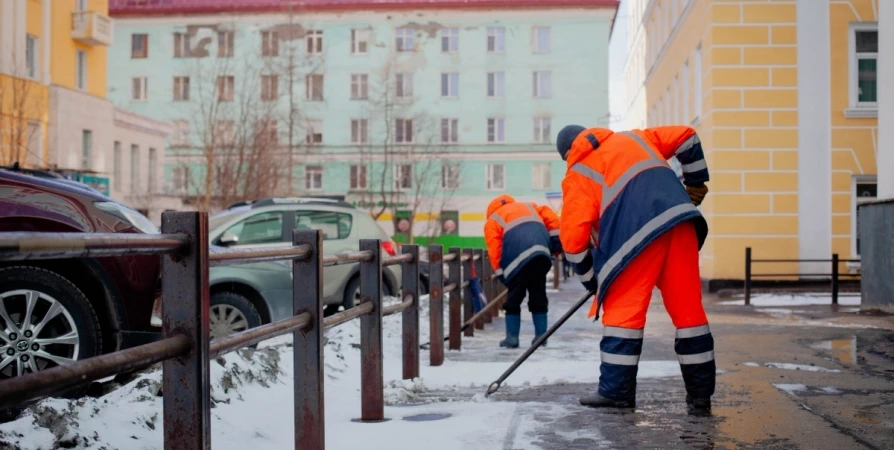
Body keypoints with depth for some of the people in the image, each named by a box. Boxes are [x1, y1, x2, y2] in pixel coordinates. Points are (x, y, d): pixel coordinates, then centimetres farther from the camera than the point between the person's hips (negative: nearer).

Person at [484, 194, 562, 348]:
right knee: (538, 296, 15)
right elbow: (550, 216, 18)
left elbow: (494, 249, 8)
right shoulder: (528, 207, 34)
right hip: (542, 252, 4)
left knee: (513, 298, 8)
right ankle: (540, 336, 15)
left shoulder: (492, 221, 21)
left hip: (518, 256, -4)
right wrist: (556, 240, 15)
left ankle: (512, 338, 7)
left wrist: (501, 274, 9)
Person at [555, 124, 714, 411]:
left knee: (622, 309, 4)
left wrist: (591, 279, 19)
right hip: (680, 219, 5)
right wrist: (696, 181, 32)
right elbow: (686, 138, 22)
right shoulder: (632, 139, 27)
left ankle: (616, 390, 2)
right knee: (688, 309, 9)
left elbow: (573, 237, 7)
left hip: (638, 236, -5)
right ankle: (700, 392, 13)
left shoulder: (577, 176, 14)